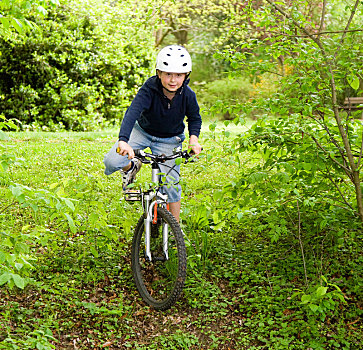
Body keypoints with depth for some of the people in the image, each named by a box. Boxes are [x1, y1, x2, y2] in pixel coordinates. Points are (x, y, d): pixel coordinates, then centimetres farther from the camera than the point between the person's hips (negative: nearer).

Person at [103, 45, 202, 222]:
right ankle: (131, 168, 17)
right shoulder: (149, 89, -31)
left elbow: (194, 118, -2)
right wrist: (123, 140, -62)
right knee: (111, 162, -21)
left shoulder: (188, 95, -22)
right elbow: (133, 112, -46)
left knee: (171, 185, -8)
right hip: (142, 131, 0)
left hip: (169, 140, 1)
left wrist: (194, 138, -22)